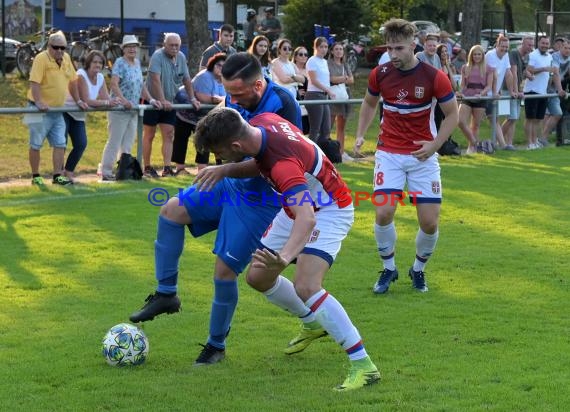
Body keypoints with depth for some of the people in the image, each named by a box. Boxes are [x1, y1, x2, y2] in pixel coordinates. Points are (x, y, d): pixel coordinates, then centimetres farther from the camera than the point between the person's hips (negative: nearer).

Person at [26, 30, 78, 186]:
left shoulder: (66, 58, 7)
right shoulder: (41, 59, -15)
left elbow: (72, 81, 17)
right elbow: (34, 82, -23)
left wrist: (78, 101, 16)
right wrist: (39, 102, -32)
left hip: (57, 110, 7)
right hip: (41, 110, -7)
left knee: (60, 144, 2)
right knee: (36, 145, 1)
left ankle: (57, 176, 5)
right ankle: (35, 176, 10)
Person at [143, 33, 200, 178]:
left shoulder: (181, 57, 3)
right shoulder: (158, 56, -17)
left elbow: (187, 79, 11)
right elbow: (156, 79, -26)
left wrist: (192, 99, 6)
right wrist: (162, 101, -32)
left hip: (169, 103, 6)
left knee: (169, 135, -3)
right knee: (149, 135, 4)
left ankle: (167, 168, -5)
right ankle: (147, 168, 11)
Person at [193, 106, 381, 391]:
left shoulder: (283, 164, -39)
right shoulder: (260, 122, -15)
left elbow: (306, 219, -50)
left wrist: (284, 257, -66)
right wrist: (226, 170, -9)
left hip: (329, 211, -9)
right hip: (299, 206, 9)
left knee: (306, 287, -27)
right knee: (258, 277, 12)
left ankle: (363, 365, -20)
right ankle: (314, 323, 38)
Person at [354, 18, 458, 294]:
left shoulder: (434, 77, -12)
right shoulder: (379, 74, -4)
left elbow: (452, 114, -1)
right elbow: (369, 103, 16)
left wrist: (435, 145, -13)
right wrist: (360, 134, 5)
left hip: (423, 155, -1)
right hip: (389, 154, 1)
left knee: (430, 222, -5)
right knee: (384, 213, -15)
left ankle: (418, 269, 23)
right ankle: (389, 268, 9)